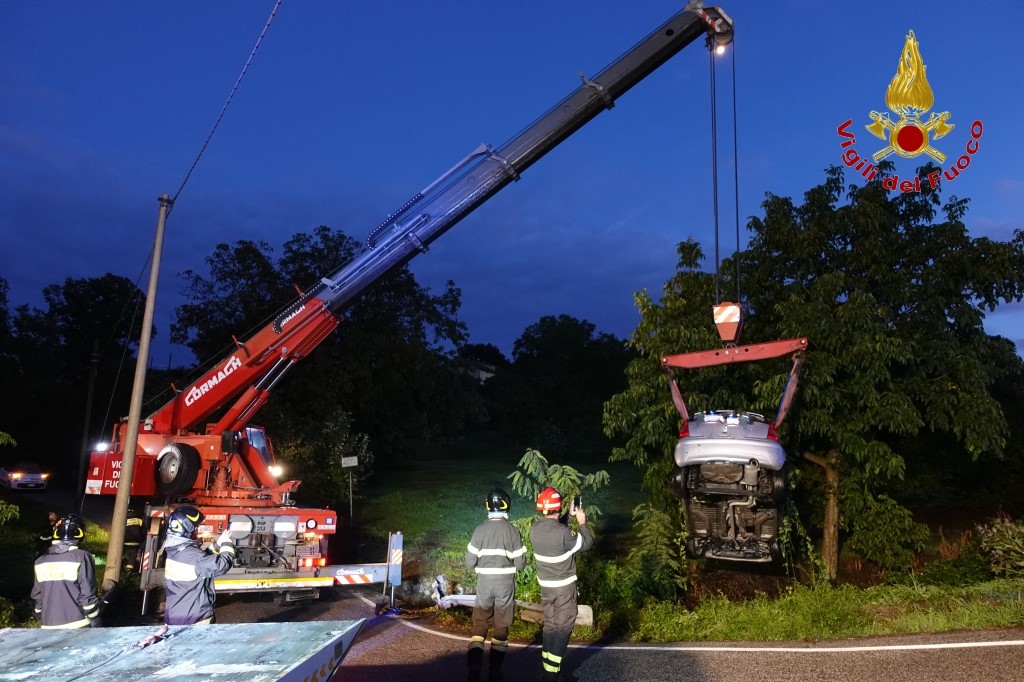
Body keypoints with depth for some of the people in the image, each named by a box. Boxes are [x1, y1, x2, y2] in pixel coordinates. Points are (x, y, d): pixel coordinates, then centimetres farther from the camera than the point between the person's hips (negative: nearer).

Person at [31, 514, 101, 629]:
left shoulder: (41, 561, 5)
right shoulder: (81, 557, -11)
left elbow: (37, 597, 13)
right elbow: (88, 596, -11)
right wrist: (95, 624, -4)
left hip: (49, 627, 5)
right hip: (77, 626, -5)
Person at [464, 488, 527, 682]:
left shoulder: (480, 530, -7)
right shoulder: (513, 531, -8)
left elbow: (469, 562, -4)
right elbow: (520, 564, -5)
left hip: (484, 583, 0)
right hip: (505, 584, 0)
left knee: (480, 623, 10)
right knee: (501, 626, 13)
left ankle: (474, 663, -9)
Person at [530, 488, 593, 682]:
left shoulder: (535, 529, -7)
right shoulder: (563, 533, -27)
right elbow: (587, 543, -11)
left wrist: (569, 516, 15)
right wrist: (582, 522, 1)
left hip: (546, 586, 6)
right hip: (564, 587, -6)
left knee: (549, 625, 19)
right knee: (562, 628, 5)